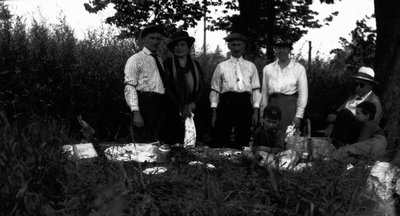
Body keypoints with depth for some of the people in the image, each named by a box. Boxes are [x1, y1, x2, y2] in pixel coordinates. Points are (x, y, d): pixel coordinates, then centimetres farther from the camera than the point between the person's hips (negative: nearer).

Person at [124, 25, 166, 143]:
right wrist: (136, 113, -17)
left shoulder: (159, 60, 20)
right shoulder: (135, 60, -1)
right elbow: (129, 87, -8)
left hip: (161, 104, 7)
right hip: (145, 103, -6)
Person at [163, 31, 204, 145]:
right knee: (172, 143, -9)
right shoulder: (167, 64, 1)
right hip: (173, 112, -3)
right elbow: (166, 88, -4)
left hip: (191, 112, 3)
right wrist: (180, 108, -8)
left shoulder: (195, 65, 13)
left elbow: (201, 88, 12)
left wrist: (192, 105, -4)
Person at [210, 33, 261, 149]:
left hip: (245, 104, 1)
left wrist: (256, 111, 0)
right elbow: (215, 90, 8)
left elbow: (256, 90, 10)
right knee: (219, 141, -6)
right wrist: (214, 112, 0)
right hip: (226, 104, -1)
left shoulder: (251, 66, 13)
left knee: (242, 143, 3)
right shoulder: (221, 66, 10)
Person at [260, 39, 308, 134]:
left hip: (290, 106, -2)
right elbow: (264, 93, 13)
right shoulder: (268, 69, 12)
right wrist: (262, 115, 9)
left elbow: (303, 94, 2)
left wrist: (298, 116, -4)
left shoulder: (299, 68, 4)